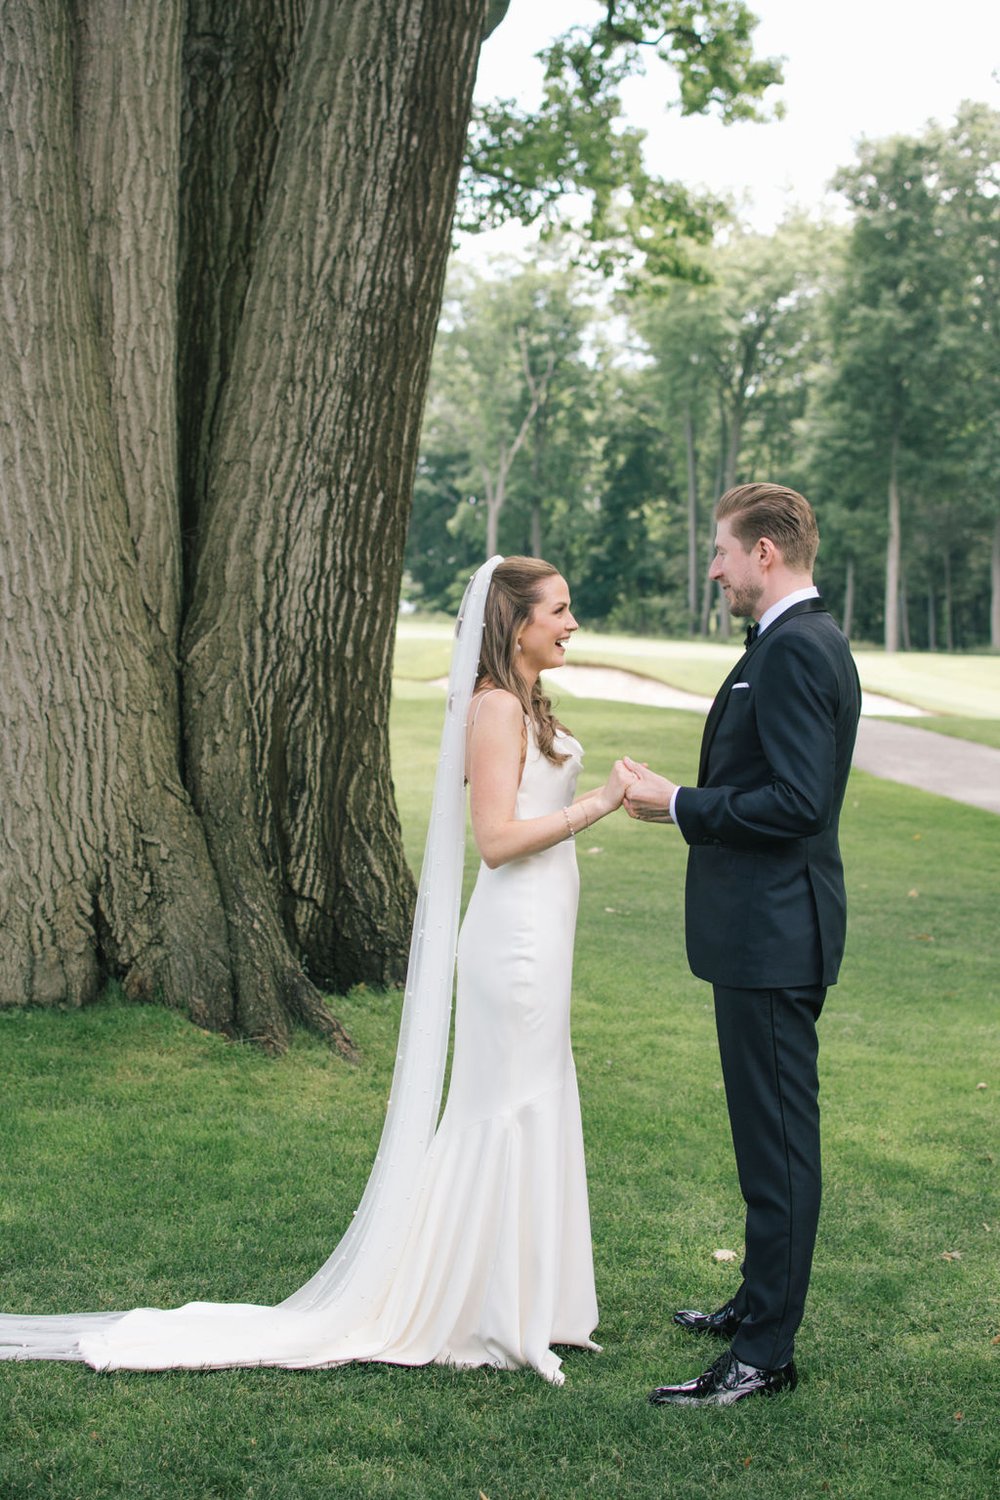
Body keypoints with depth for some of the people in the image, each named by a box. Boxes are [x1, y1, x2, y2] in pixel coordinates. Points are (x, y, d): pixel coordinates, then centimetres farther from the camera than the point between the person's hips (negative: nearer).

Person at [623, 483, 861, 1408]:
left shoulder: (796, 650, -18)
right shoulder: (802, 641, 15)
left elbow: (796, 802, -25)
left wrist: (680, 806, -17)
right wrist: (692, 802, 14)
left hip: (773, 938, -11)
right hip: (765, 928, 11)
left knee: (779, 1142, -3)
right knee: (771, 1134, 20)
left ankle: (765, 1356, 5)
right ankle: (762, 1303, 34)